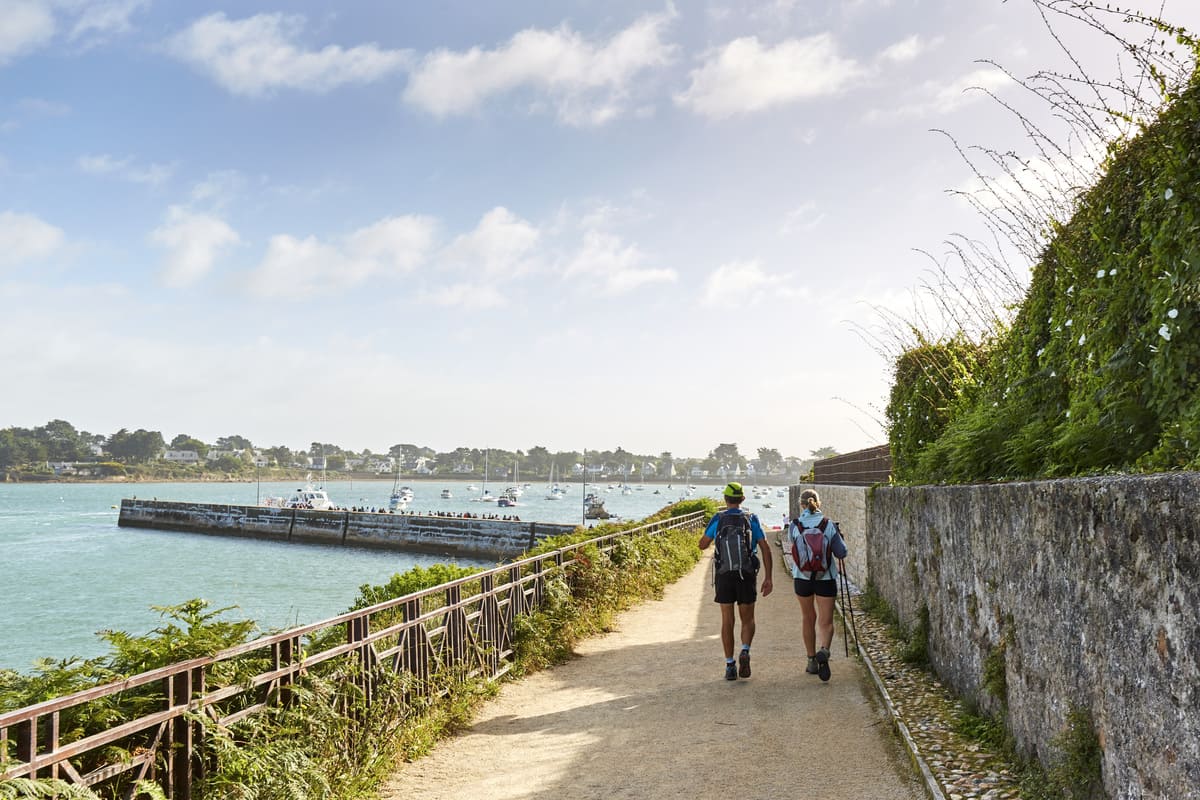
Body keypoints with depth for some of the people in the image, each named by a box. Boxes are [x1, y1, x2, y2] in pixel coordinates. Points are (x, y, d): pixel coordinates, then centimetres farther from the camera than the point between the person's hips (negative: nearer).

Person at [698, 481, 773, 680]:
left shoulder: (717, 519, 0)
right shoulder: (752, 519, 2)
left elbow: (702, 545, 8)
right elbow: (765, 549, -2)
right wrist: (768, 578, 1)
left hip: (724, 575, 0)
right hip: (747, 575, 0)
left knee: (727, 621, 7)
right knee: (747, 620, 14)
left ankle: (730, 666, 5)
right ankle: (745, 651, -11)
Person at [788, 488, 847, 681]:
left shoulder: (795, 525, -5)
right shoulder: (829, 525, -7)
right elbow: (841, 553, -3)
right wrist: (838, 536, 15)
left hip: (802, 577, 1)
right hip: (826, 578, -1)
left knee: (808, 618, 19)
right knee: (826, 621, 4)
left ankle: (812, 660, 23)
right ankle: (824, 650, -24)